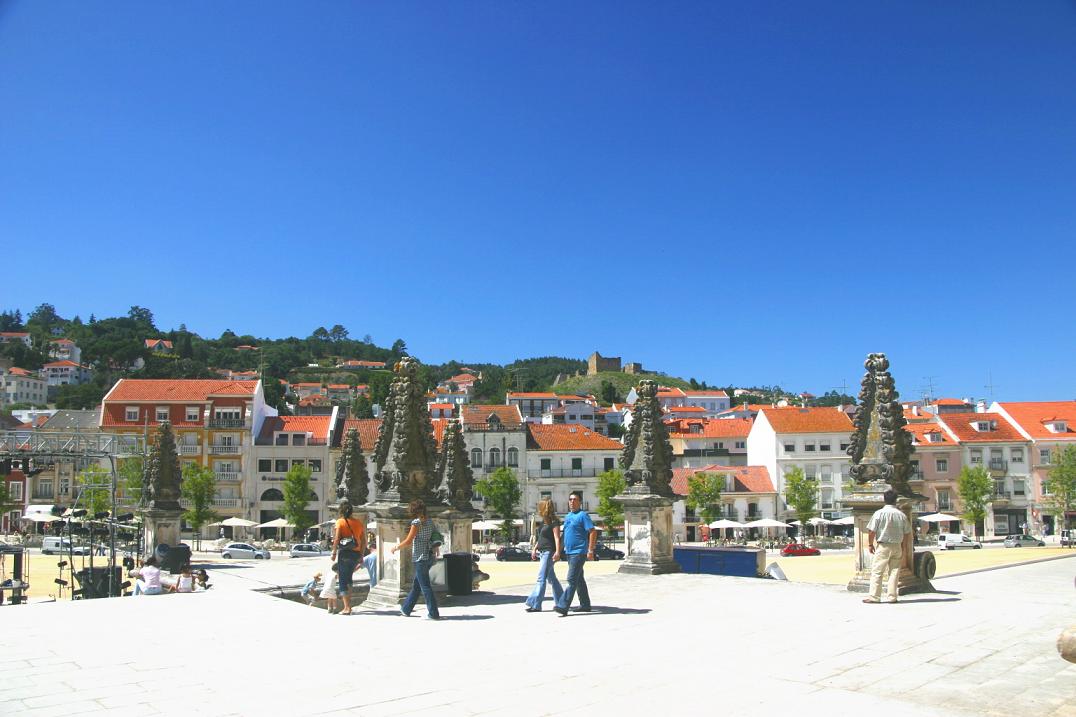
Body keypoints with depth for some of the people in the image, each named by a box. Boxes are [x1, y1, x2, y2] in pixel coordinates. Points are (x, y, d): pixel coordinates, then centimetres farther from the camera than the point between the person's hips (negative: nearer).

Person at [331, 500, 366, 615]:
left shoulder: (340, 522, -4)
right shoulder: (359, 522, 9)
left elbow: (337, 539, -11)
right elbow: (364, 541, 9)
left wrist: (334, 553, -4)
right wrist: (362, 555, 15)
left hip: (344, 553, -5)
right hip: (356, 553, 5)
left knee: (343, 580, 1)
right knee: (348, 578, 22)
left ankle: (347, 608, -5)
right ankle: (348, 604, 28)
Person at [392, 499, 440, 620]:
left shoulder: (417, 522, -14)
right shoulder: (429, 521, 9)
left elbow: (408, 541, -15)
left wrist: (396, 548, 1)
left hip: (420, 557, -9)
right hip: (428, 556, 9)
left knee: (425, 586, -4)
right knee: (416, 585, 18)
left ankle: (433, 613, -2)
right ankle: (406, 609, 30)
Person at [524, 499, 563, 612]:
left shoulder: (553, 522, -11)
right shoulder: (543, 522, 15)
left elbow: (557, 538, -19)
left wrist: (557, 552, -28)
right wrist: (535, 549, 23)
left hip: (549, 552, -10)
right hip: (543, 552, 10)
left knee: (541, 578, -12)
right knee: (551, 578, 14)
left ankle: (536, 605, -13)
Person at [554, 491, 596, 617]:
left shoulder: (583, 515, -8)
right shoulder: (568, 516, 17)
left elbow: (593, 532, -14)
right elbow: (563, 534, 22)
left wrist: (590, 550, -18)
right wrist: (559, 550, 16)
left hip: (579, 553, -9)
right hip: (569, 552, 9)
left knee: (572, 580, -12)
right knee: (579, 580, 15)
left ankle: (563, 606, -16)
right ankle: (585, 605, 23)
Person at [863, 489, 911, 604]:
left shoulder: (879, 513, -9)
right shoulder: (902, 515, 2)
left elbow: (871, 531, -8)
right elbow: (906, 533, 7)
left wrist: (870, 544, 4)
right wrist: (903, 548, 16)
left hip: (883, 546, -4)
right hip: (897, 546, 4)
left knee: (877, 571, -1)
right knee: (894, 571, 10)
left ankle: (874, 596, -3)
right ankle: (892, 596, 10)